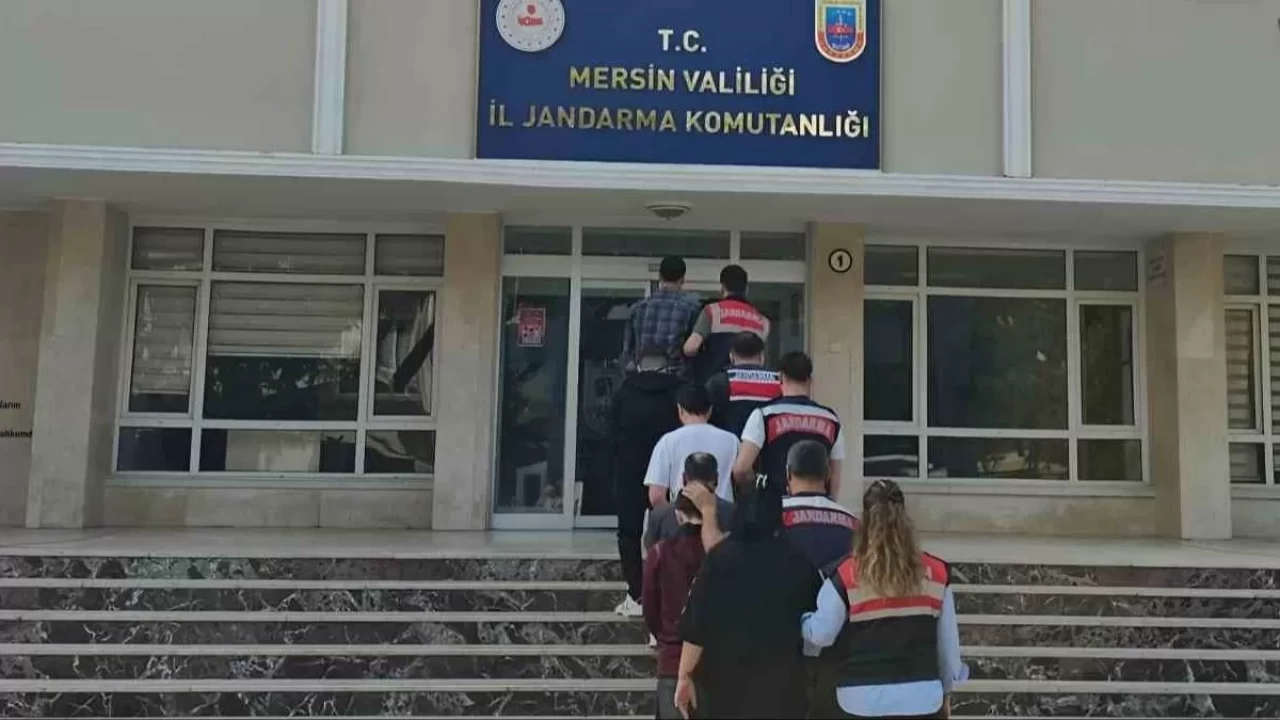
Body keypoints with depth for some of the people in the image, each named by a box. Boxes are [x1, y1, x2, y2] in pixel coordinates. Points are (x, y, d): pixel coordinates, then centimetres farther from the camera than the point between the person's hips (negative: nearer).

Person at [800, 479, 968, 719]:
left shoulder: (847, 576, -10)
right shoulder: (936, 573, -1)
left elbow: (820, 635, -4)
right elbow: (948, 643, 6)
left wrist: (803, 620, 18)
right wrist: (945, 690, 21)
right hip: (921, 698, 2)